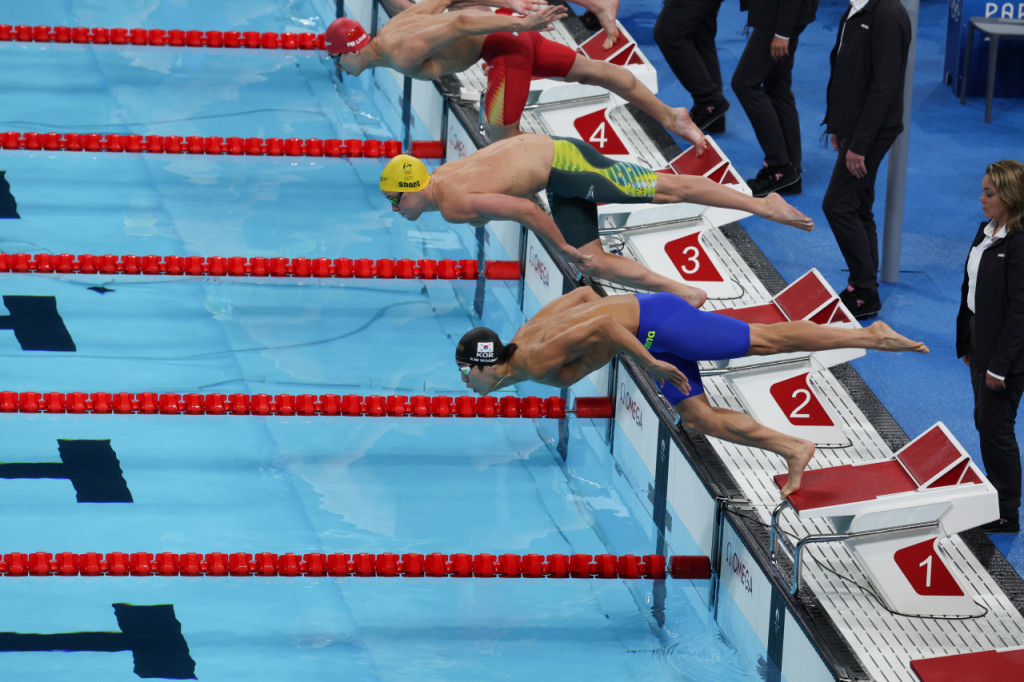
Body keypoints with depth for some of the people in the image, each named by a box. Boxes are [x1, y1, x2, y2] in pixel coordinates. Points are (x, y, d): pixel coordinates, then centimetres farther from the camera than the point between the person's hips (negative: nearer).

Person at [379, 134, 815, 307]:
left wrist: (564, 248, -15)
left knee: (667, 190, -5)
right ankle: (683, 293, 10)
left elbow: (524, 209, -27)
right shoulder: (443, 175, 6)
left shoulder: (456, 205, -23)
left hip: (561, 162, -9)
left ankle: (763, 205, 1)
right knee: (593, 264, 6)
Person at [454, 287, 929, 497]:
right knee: (700, 418, 4)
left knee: (765, 341, -6)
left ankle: (872, 337, -3)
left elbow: (600, 325, -29)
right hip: (645, 323, 9)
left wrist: (649, 361, -23)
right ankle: (792, 449, 7)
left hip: (654, 323, -9)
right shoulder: (525, 336, 10)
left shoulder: (538, 361, -19)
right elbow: (584, 295, 20)